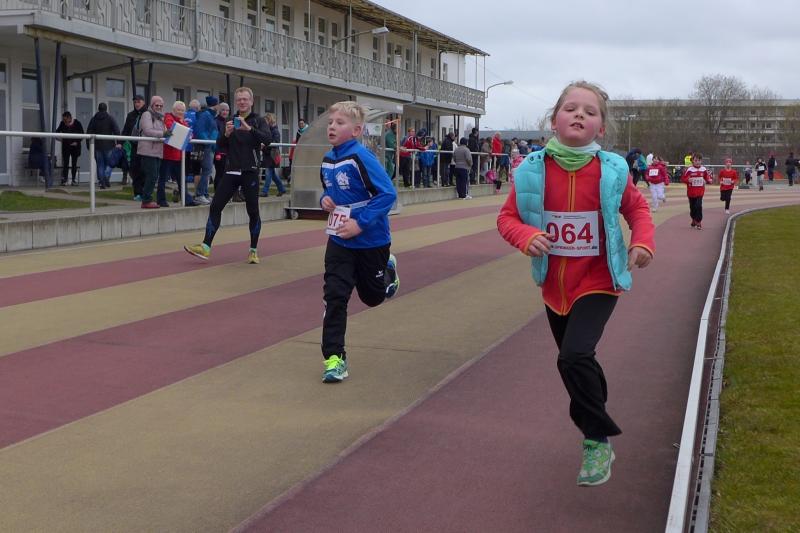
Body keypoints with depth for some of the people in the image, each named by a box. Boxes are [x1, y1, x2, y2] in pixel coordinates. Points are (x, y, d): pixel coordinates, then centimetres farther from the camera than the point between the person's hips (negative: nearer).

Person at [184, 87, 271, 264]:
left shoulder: (258, 121, 1)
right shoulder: (231, 120, 12)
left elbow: (268, 139, -17)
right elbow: (220, 145, 7)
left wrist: (249, 128, -29)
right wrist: (226, 134, -13)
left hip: (250, 172, -3)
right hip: (231, 171, 4)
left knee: (253, 211, 1)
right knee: (215, 206, -4)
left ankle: (253, 250, 13)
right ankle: (206, 246, -3)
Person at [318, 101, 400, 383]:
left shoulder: (361, 158, -20)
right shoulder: (328, 159, 2)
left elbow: (388, 194, -23)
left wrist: (360, 223, -28)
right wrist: (325, 199, -4)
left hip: (370, 241, -5)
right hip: (340, 241, 5)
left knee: (373, 296, 15)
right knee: (334, 296, -6)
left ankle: (388, 270, 47)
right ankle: (334, 357, 0)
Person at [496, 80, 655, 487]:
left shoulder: (611, 170, -12)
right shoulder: (533, 170, -10)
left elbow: (637, 208, 4)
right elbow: (507, 216, -2)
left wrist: (643, 242, -15)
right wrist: (526, 236, -23)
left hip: (597, 282, -3)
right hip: (554, 286, 4)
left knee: (574, 357, -22)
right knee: (577, 362, 20)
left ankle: (598, 441, -3)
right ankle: (596, 419, 48)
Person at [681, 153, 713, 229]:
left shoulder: (704, 169, 2)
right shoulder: (689, 170, -7)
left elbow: (707, 178, 13)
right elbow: (683, 179, -6)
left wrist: (709, 180, -9)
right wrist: (688, 180, -25)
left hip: (700, 192, 0)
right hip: (691, 192, 0)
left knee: (699, 206, -13)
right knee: (692, 206, 12)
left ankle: (699, 222, -6)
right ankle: (694, 219, 35)